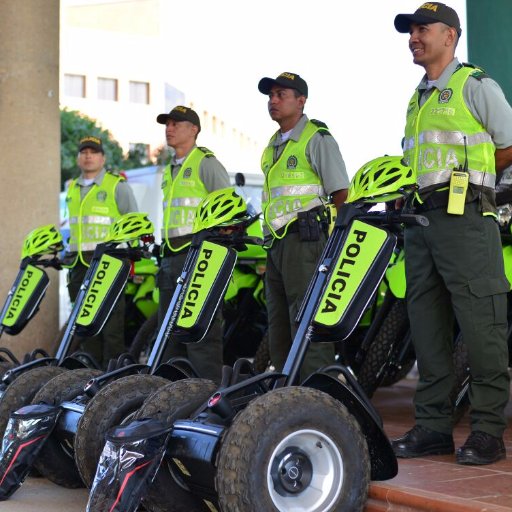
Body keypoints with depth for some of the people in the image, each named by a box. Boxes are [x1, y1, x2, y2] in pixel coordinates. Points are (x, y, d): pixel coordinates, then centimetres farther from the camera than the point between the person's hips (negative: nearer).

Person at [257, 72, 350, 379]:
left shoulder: (317, 138, -3)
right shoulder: (273, 145, 23)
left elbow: (341, 192, -8)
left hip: (305, 239, -9)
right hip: (276, 243, 9)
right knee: (278, 321, 11)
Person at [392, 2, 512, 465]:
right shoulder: (418, 99, 22)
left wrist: (470, 179, 3)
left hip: (464, 218, -8)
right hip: (421, 219, 8)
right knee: (427, 326, 8)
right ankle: (433, 425, 15)